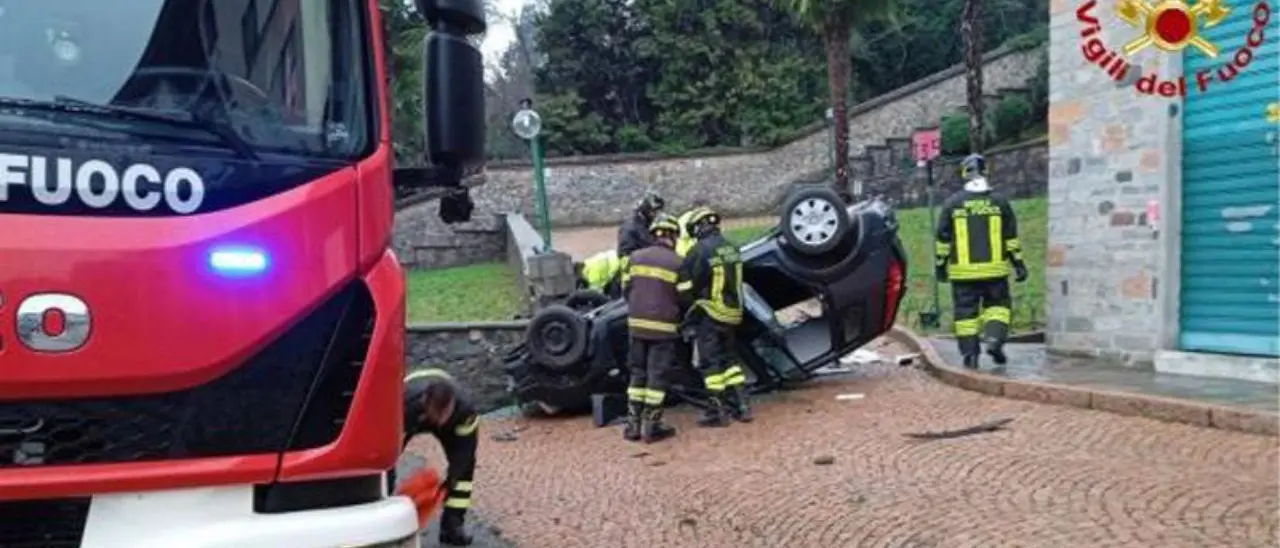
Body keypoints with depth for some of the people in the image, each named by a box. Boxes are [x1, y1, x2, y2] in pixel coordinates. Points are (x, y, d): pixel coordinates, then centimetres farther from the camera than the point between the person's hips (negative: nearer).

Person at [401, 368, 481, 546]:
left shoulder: (465, 407, -41)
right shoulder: (406, 407, -47)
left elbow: (465, 445, -26)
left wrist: (451, 479, -29)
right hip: (412, 412, -1)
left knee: (465, 461, -12)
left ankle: (453, 524, -2)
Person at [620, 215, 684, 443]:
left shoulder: (636, 257, 3)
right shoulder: (677, 263, -8)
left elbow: (626, 289, 5)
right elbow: (684, 297, -4)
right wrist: (676, 313, 17)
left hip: (637, 324, 4)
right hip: (663, 326, -4)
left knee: (638, 374, 12)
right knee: (656, 376, 2)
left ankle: (633, 425, 14)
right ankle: (651, 426, 4)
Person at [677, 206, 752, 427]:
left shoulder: (699, 250, -14)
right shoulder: (732, 248, 6)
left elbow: (686, 285, -11)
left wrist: (686, 304, 4)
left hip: (709, 313, -7)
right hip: (732, 312, 7)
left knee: (710, 361, 1)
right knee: (729, 357, 17)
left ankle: (718, 411, 3)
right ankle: (741, 404, 17)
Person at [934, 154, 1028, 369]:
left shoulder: (951, 204, -1)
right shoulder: (1000, 202, 2)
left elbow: (943, 239, 1)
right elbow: (1011, 238, 4)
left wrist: (940, 265, 10)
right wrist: (1019, 264, 9)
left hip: (963, 271, -1)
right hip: (994, 269, 1)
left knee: (966, 311, 5)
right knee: (997, 305, 17)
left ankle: (970, 353, 4)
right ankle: (994, 338, -4)